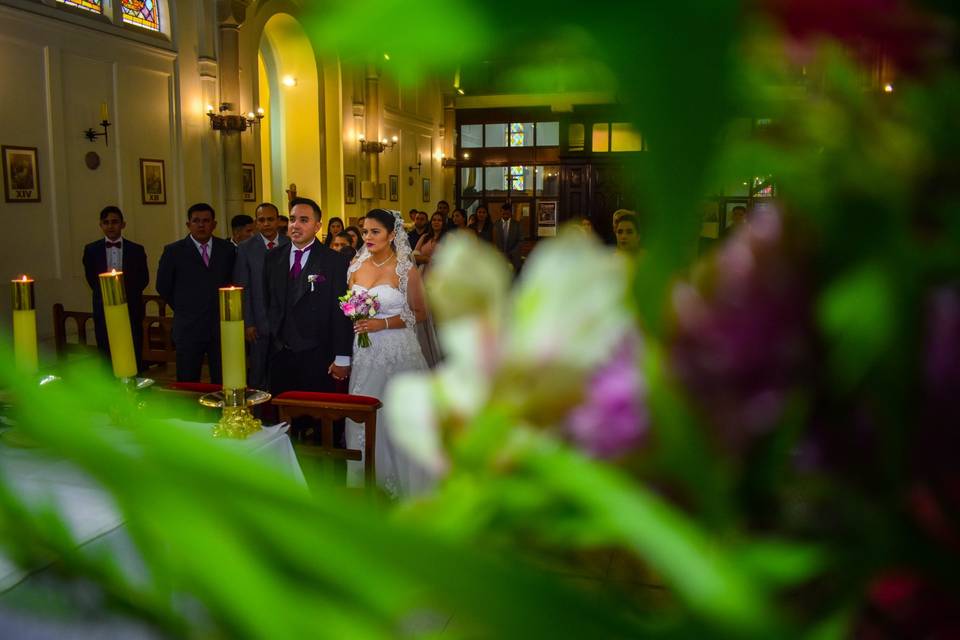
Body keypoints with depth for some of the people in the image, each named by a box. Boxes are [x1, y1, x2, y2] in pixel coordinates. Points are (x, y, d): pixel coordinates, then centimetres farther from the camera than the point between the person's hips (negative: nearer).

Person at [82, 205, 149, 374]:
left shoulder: (136, 250, 3)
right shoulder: (91, 250, 5)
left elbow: (143, 279, 7)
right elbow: (91, 279, 11)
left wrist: (126, 294, 1)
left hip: (131, 311, 0)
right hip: (103, 311, 1)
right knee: (106, 358, 4)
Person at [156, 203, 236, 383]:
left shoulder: (227, 249, 6)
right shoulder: (173, 251, 0)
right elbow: (163, 287, 7)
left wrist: (223, 309, 6)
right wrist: (183, 309, 8)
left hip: (222, 326, 2)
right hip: (189, 328, -1)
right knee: (187, 384, 4)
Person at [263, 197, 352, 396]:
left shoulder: (334, 261, -7)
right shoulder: (272, 258, 7)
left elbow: (341, 312, -8)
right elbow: (267, 302, 14)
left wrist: (342, 358, -9)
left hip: (316, 357, -4)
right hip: (279, 355, 4)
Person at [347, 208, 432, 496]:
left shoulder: (407, 270, -7)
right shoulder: (356, 266, 7)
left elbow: (419, 313, -5)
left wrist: (382, 324, -15)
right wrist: (355, 321, -1)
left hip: (396, 350, -4)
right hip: (363, 351, 4)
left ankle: (399, 478, 21)